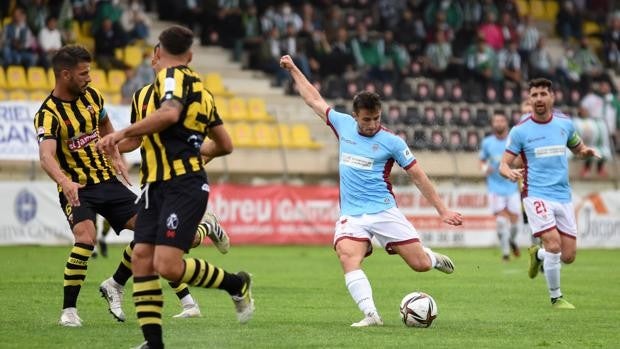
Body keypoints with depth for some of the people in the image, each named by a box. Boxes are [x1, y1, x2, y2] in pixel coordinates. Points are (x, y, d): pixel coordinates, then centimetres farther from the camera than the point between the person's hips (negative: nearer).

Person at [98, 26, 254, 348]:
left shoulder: (172, 76, -6)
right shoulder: (199, 87, 21)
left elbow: (169, 113, -27)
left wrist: (122, 134, -24)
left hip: (182, 186, -10)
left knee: (168, 265, -16)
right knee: (141, 257, 0)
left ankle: (236, 284, 7)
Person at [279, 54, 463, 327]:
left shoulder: (391, 141, -5)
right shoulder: (343, 124, 4)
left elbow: (418, 176, 0)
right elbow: (314, 100, 18)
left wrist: (443, 210, -1)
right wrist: (293, 70, 24)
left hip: (383, 211, -2)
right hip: (351, 215, 2)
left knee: (420, 265, -4)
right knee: (347, 257, -28)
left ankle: (433, 258, 35)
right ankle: (370, 314, -32)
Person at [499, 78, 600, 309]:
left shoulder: (564, 123, 6)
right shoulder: (520, 130, -4)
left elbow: (577, 148, 20)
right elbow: (503, 164, -3)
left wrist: (586, 151, -4)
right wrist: (510, 172, -27)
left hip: (563, 196, 4)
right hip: (536, 194, -4)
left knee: (568, 256, 3)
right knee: (554, 245, -19)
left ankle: (538, 254, 37)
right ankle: (556, 297, 2)